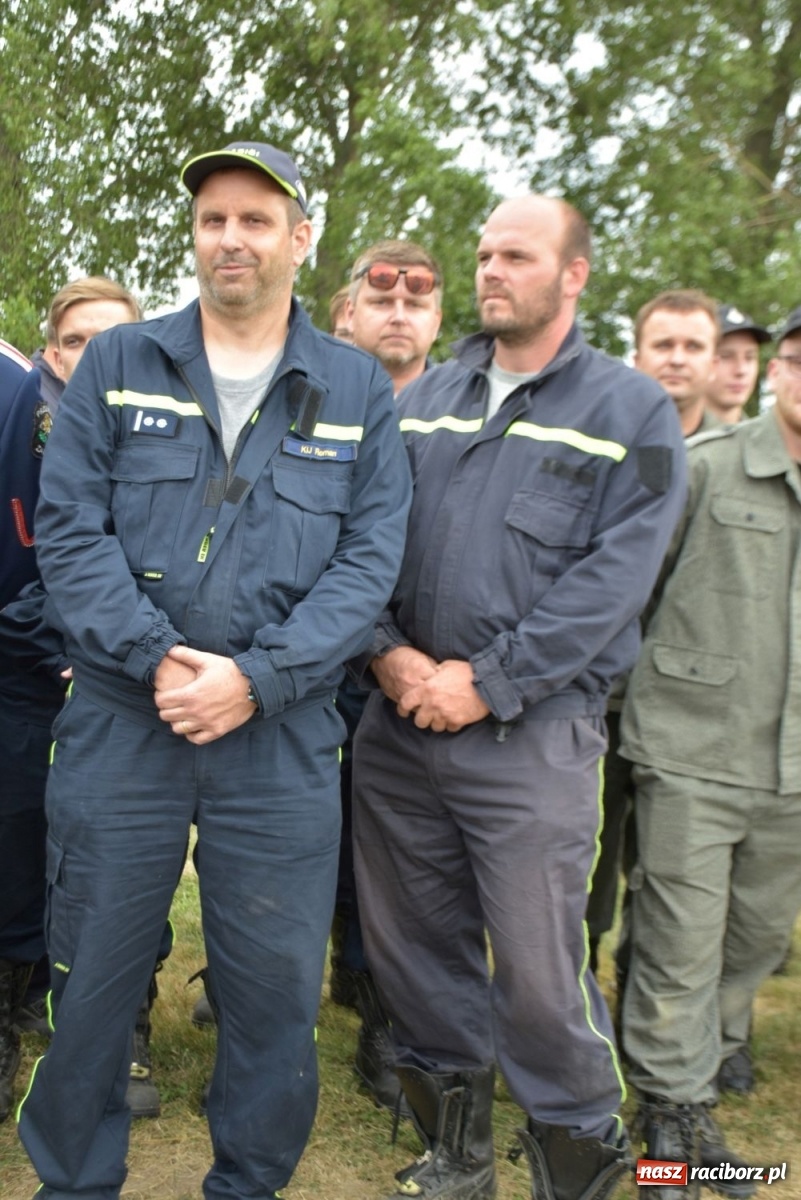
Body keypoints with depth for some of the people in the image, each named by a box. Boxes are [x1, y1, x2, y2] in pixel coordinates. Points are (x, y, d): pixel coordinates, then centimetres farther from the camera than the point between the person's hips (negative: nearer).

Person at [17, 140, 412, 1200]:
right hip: (119, 724, 0)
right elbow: (69, 527, -1)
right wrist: (154, 659, -14)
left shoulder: (358, 391, 6)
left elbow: (369, 559, -1)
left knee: (276, 990, 9)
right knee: (92, 976, 10)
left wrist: (256, 677, -13)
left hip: (281, 742, 0)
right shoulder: (118, 364, 7)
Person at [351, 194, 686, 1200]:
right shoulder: (421, 402, 13)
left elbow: (612, 579, -9)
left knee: (539, 972, -2)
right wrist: (388, 652, -9)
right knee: (411, 947, 13)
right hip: (396, 725, 5)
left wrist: (486, 682, -14)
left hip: (532, 735, -4)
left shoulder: (631, 413, 0)